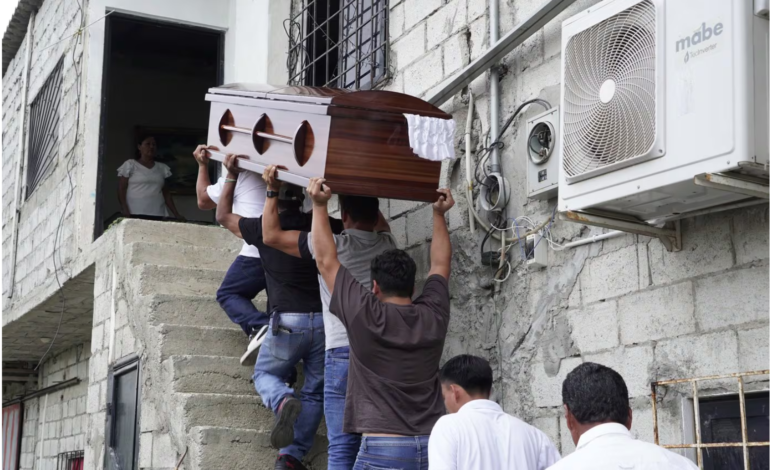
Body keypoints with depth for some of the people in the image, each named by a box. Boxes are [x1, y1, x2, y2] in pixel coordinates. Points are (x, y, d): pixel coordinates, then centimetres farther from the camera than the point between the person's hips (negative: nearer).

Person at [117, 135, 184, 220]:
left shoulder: (162, 168, 15)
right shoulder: (130, 165, 4)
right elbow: (121, 189, 0)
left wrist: (176, 214, 10)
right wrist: (125, 211, -13)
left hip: (157, 214, 3)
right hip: (135, 213, -3)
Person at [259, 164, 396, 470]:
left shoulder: (332, 246, -3)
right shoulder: (388, 246, 9)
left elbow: (271, 236, 7)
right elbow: (378, 223, 36)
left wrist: (272, 190, 16)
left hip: (345, 353, -3)